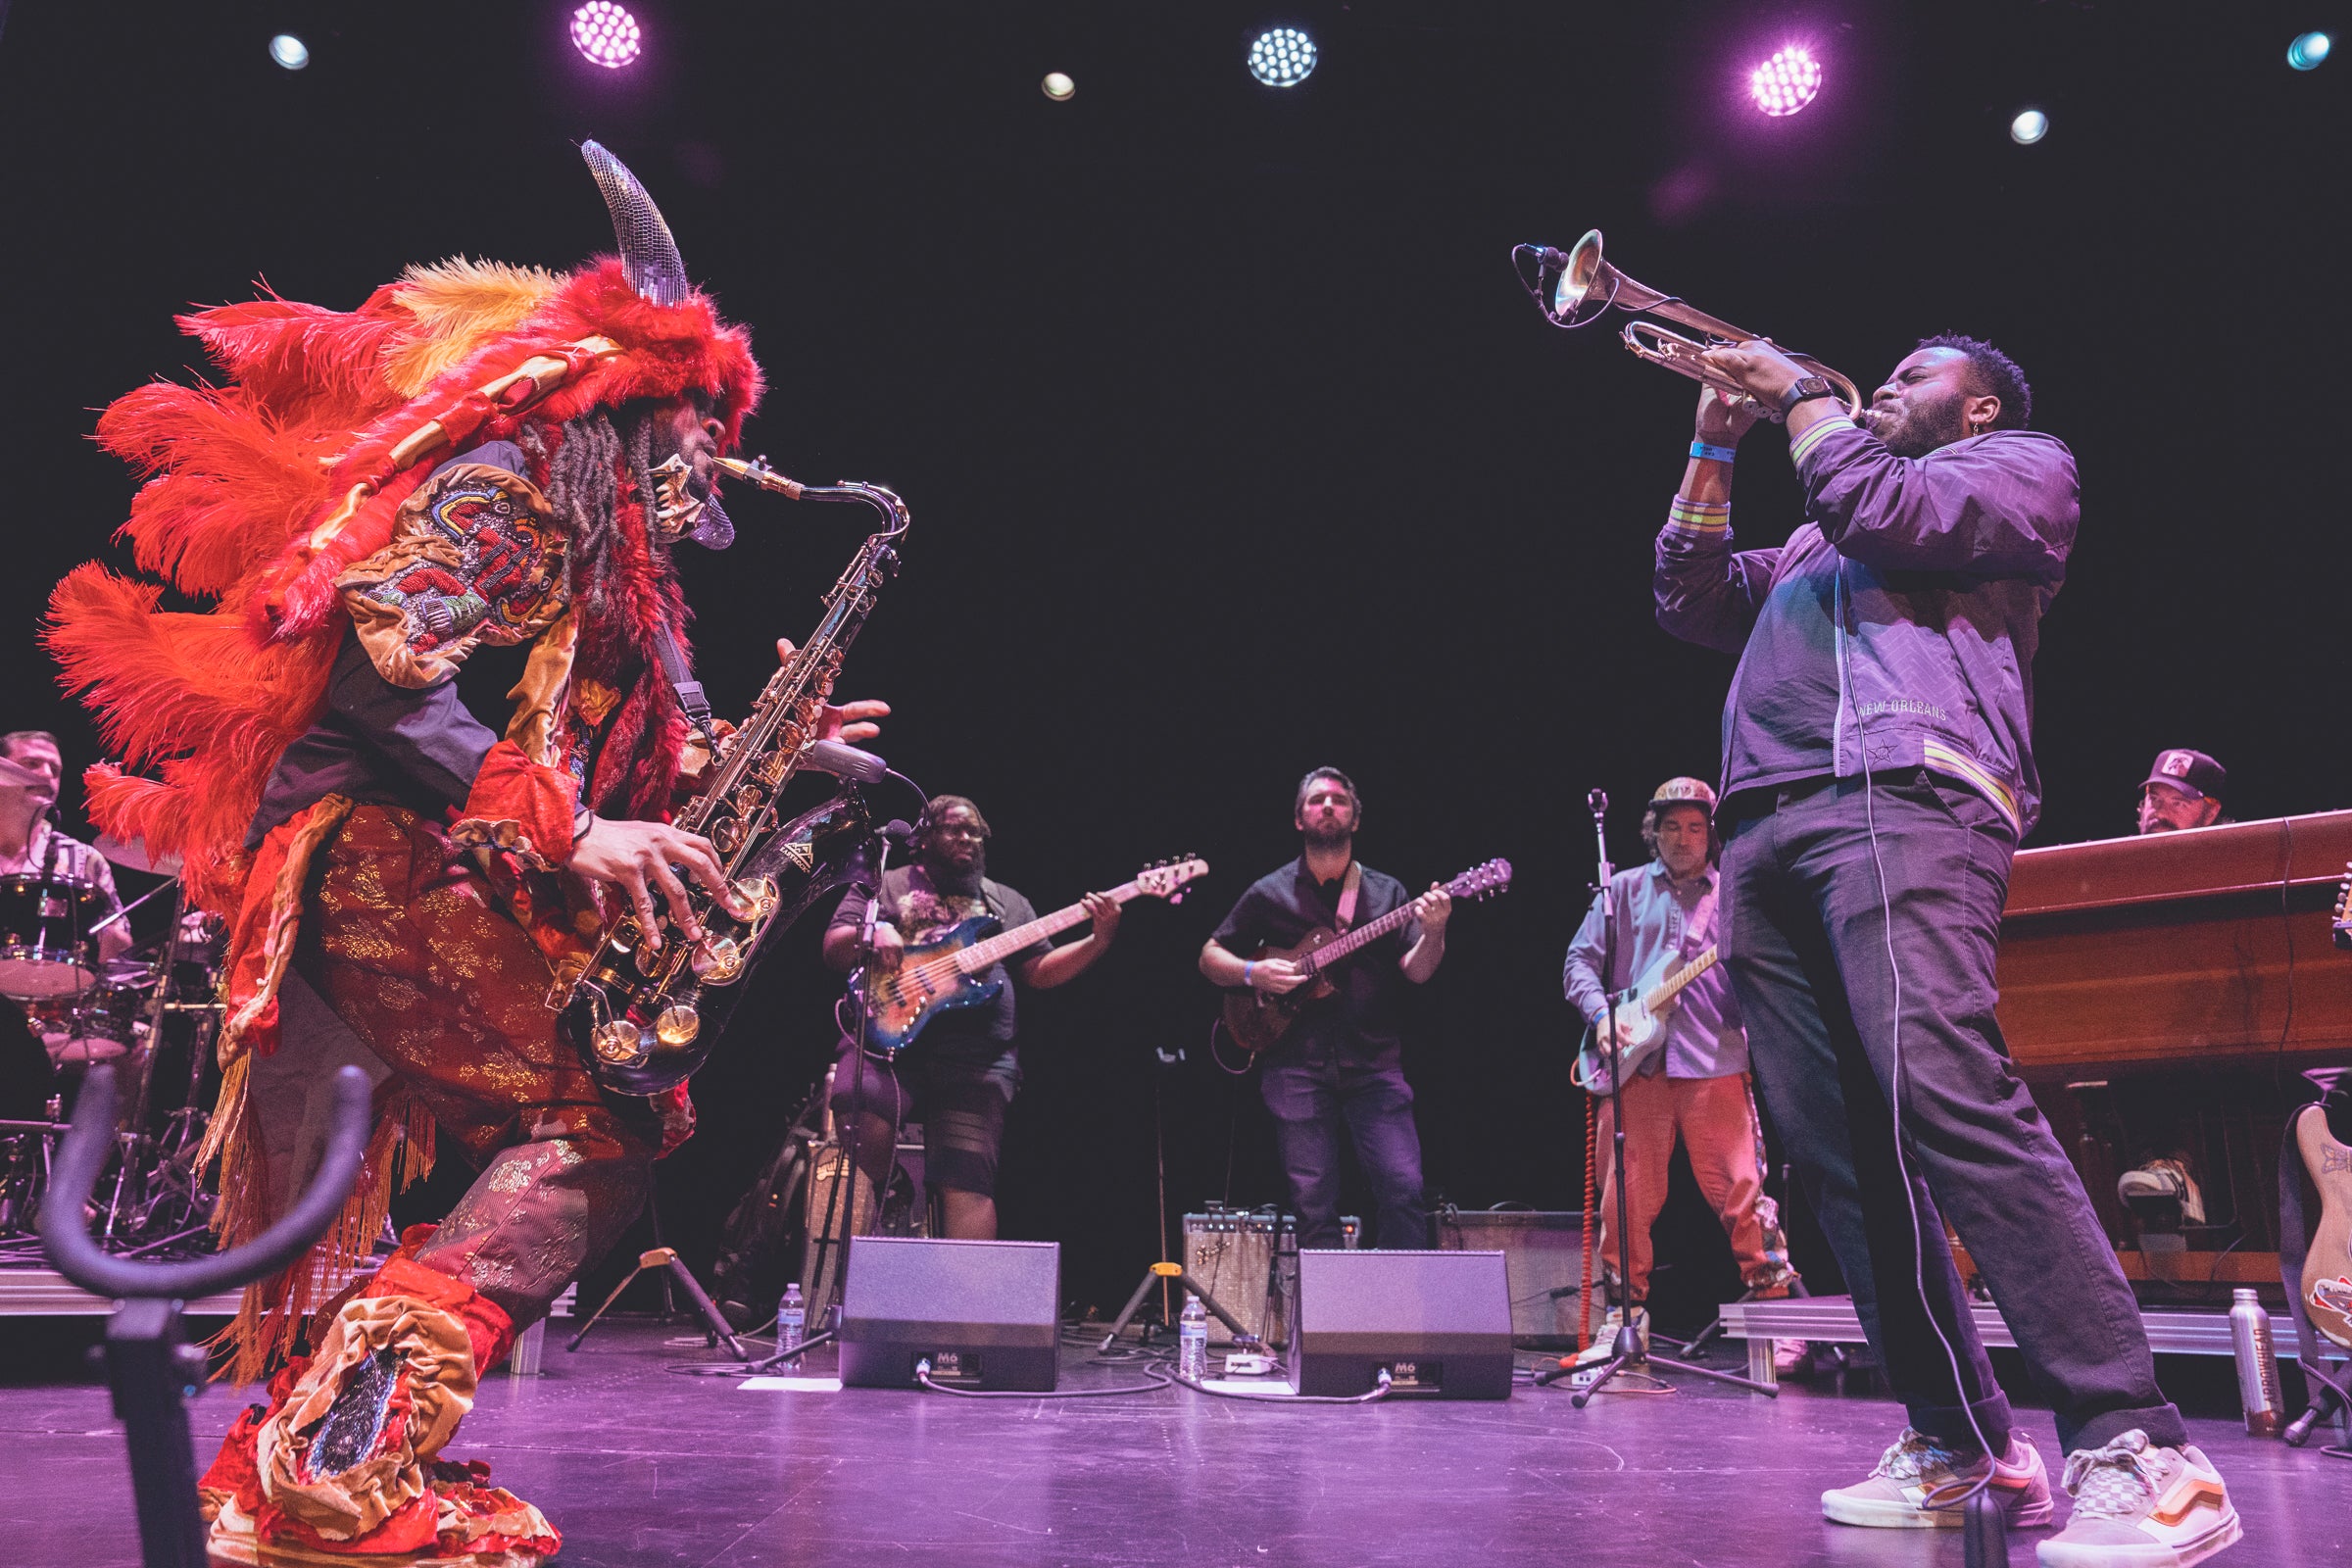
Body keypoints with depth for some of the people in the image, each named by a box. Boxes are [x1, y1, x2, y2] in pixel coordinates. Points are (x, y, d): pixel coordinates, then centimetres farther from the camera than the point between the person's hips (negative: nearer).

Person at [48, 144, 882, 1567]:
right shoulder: (508, 473, -6)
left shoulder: (618, 551, 23)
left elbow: (609, 756, 21)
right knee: (604, 1128, -16)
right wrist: (567, 829, -26)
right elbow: (381, 670, -20)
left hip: (453, 876, 10)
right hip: (377, 851, -10)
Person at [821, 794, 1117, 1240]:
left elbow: (1040, 972, 16)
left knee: (968, 1179, -12)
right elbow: (833, 949, 9)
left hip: (977, 1055, 2)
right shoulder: (883, 885, 17)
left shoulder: (1006, 902, 24)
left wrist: (1098, 942, 0)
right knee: (861, 1111, -30)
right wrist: (872, 933, -14)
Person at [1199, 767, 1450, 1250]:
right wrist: (1252, 972, -5)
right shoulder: (1268, 894, 10)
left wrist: (1433, 932, -18)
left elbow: (1416, 971, 2)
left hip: (1374, 1064, 0)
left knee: (1404, 1188, -12)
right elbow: (1210, 957, 15)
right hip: (1296, 1065, 0)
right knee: (1314, 1206, -2)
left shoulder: (1387, 892, 12)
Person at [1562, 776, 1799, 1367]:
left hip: (1714, 1061, -1)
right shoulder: (1623, 890, 16)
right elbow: (1580, 961, 11)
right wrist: (1601, 1015, -5)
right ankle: (1627, 1317, 11)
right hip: (1634, 1062, 1)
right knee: (1626, 1198, 0)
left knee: (1740, 1190, -6)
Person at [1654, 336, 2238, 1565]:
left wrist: (1799, 396, 11)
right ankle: (1959, 1441, 2)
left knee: (1946, 1097, -25)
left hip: (1900, 802, -7)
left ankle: (2133, 1449, -23)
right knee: (1837, 1147, -3)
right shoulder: (1815, 542, 37)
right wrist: (1717, 449, 26)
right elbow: (1692, 603, 29)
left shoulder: (2024, 463, 16)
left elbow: (1887, 512, -2)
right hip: (1764, 835, 7)